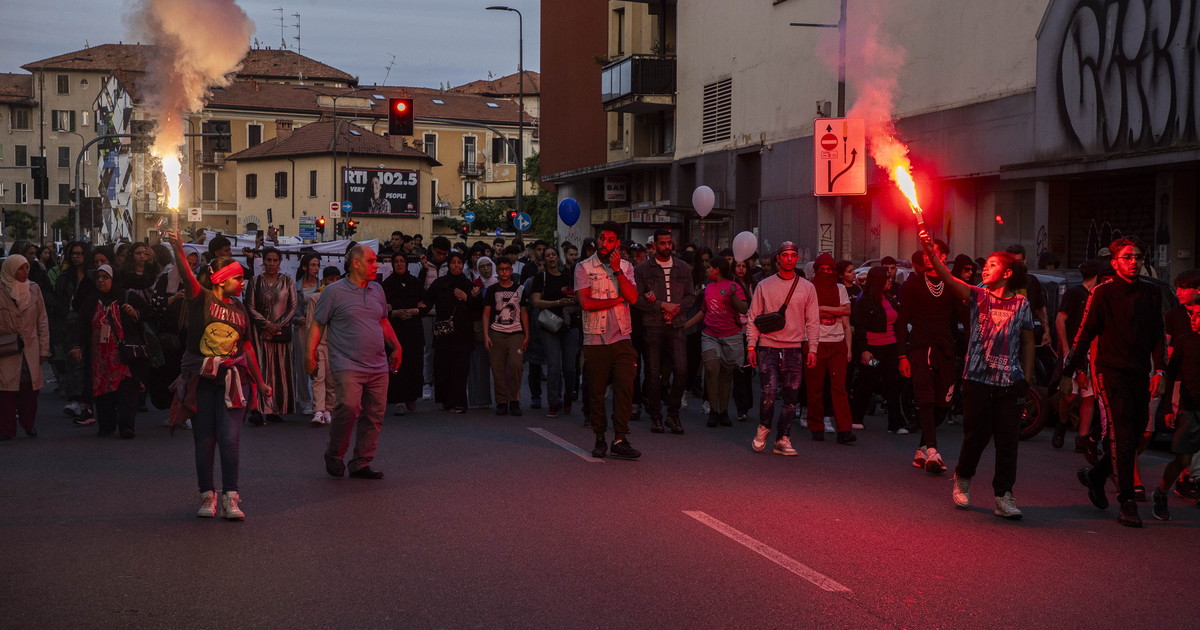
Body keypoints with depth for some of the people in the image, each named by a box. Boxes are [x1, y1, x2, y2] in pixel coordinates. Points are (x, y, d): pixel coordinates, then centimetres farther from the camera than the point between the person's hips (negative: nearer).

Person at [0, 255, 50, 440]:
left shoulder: (34, 289, 7)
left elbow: (42, 321, 9)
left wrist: (44, 349, 5)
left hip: (30, 349, 3)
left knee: (30, 389, 1)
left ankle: (29, 423, 18)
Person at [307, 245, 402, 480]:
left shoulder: (376, 289, 15)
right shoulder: (334, 291, -2)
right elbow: (317, 325, 0)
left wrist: (396, 347, 25)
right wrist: (310, 355, -6)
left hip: (378, 366, 6)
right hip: (348, 365, -6)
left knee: (374, 415, 4)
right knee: (348, 407, -22)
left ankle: (361, 464, 13)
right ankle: (334, 456, 0)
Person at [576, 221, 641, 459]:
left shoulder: (626, 267, 11)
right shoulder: (583, 267, 3)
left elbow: (632, 298, -5)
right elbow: (586, 303, -9)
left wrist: (617, 270, -9)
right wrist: (617, 300, -4)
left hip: (621, 338, 2)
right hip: (594, 339, -1)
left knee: (624, 388, -8)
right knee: (596, 392, 4)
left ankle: (620, 440, -5)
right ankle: (600, 440, 15)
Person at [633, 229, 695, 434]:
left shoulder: (683, 268, 13)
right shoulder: (642, 269, 4)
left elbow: (691, 296, 12)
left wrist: (676, 309, -7)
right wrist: (662, 305, -11)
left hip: (676, 327, 2)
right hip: (652, 327, -2)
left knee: (681, 371, -9)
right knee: (653, 373, 1)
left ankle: (673, 415, 5)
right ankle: (655, 416, 12)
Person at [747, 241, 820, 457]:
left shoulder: (807, 288, 9)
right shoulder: (764, 286, 7)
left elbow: (813, 321, 9)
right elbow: (753, 318, 7)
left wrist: (812, 349, 0)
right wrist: (751, 346, -2)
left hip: (794, 349, 2)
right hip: (768, 348, -2)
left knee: (790, 397, 1)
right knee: (770, 391, -14)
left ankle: (783, 439, 10)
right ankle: (764, 428, 10)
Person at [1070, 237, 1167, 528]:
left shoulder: (1151, 293, 11)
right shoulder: (1103, 293, -2)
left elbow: (1158, 335, 14)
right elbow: (1085, 333, -2)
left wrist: (1159, 370, 4)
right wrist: (1071, 370, -5)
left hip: (1140, 375, 5)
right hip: (1111, 372, -5)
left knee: (1133, 437, 7)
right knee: (1122, 438, -10)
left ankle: (1095, 475, 31)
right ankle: (1127, 503, -7)